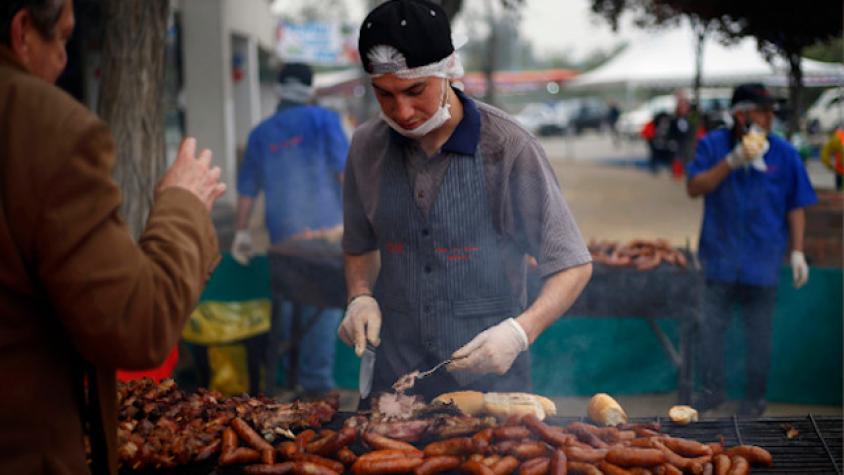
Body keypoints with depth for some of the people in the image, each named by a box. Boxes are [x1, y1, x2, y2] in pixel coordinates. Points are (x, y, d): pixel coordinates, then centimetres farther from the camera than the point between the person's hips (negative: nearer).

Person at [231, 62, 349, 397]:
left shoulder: (260, 133, 13)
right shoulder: (324, 119, 3)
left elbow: (247, 189, 16)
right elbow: (345, 169, -6)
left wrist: (241, 233, 24)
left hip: (283, 233, 3)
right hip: (325, 227, -3)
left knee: (285, 302, 15)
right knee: (323, 304, -1)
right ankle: (316, 379, -2)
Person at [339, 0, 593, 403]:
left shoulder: (508, 148, -15)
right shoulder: (367, 147, -2)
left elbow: (573, 266, -10)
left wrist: (520, 332, -25)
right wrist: (361, 297, -6)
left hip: (488, 374, -3)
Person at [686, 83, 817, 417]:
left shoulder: (783, 153, 0)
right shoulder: (713, 145, 1)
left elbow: (795, 207, 3)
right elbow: (694, 188, -8)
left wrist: (797, 252, -2)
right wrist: (732, 161, -18)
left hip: (762, 261, -1)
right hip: (720, 258, 1)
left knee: (759, 333, 6)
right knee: (710, 327, 6)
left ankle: (755, 398, 21)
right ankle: (712, 390, 22)